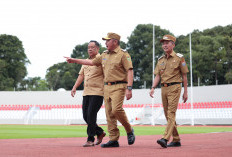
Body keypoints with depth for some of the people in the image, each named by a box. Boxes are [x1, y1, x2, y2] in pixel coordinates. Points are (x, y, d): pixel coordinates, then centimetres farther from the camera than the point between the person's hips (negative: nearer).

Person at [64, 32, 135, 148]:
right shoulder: (104, 55, 18)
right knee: (109, 114, 2)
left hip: (118, 86, -7)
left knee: (116, 109, -22)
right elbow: (91, 62, 27)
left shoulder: (123, 54, -4)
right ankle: (113, 140, 5)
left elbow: (130, 71, -11)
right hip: (107, 87, 7)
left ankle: (129, 130, 0)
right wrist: (74, 60, 26)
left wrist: (129, 88, -21)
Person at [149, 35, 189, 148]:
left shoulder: (179, 58, 0)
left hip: (174, 88, -6)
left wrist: (185, 92, -1)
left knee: (171, 113, -15)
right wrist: (153, 88, -6)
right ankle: (176, 140, 16)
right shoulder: (160, 60, 14)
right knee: (167, 114, 8)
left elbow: (184, 76, 1)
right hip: (163, 88, 6)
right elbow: (157, 76, 10)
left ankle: (165, 138, -27)